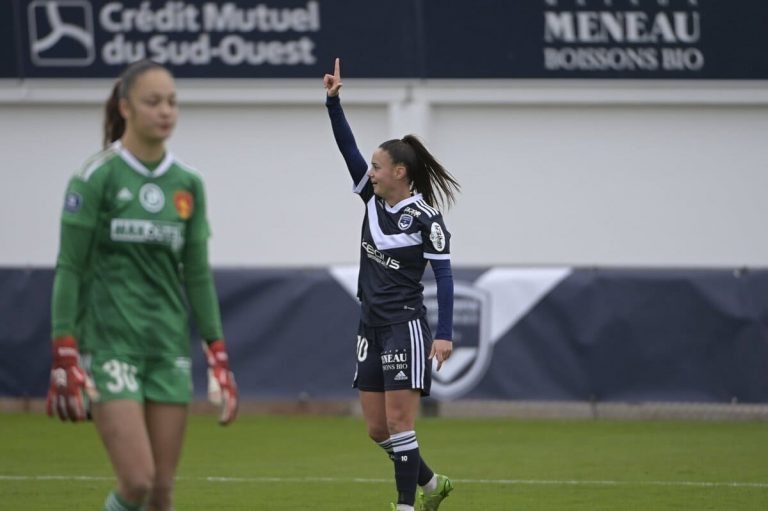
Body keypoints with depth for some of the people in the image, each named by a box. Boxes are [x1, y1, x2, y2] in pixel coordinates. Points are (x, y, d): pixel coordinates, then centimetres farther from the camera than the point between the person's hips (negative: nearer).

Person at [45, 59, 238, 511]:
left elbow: (198, 275, 12)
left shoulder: (188, 184, 8)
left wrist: (219, 358, 8)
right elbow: (70, 268, -6)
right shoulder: (97, 177, -6)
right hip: (109, 342, -5)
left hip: (169, 344, 5)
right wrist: (64, 357, -12)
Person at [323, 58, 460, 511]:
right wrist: (334, 102, -5)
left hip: (405, 327, -8)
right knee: (377, 429, 9)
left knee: (399, 422, -10)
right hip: (371, 327, 8)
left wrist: (444, 334, -20)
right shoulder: (373, 200, 8)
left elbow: (444, 274, -13)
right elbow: (348, 148, 6)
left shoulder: (424, 218, -11)